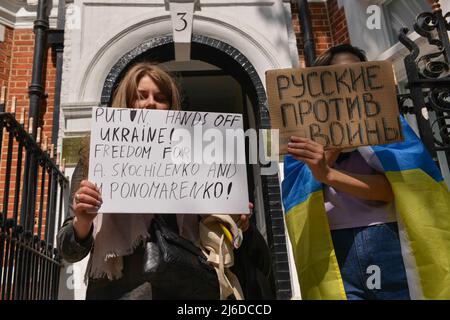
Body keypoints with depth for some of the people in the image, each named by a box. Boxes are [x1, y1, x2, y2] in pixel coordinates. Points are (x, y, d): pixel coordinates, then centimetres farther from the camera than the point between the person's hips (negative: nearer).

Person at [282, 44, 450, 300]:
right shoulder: (306, 136, 11)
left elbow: (397, 186, -6)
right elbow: (305, 205, -2)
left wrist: (328, 174, -18)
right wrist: (333, 142, -10)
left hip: (390, 243, 0)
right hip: (336, 254, 0)